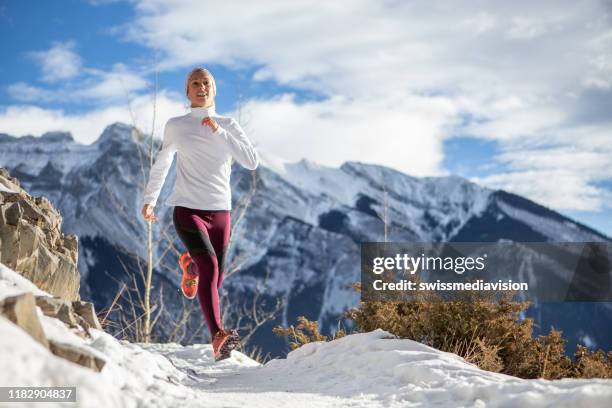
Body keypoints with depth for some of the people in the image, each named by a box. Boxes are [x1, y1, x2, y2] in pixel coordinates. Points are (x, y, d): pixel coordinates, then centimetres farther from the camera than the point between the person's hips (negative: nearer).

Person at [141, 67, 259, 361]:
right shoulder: (176, 126, 5)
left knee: (214, 281, 11)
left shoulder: (228, 125, 6)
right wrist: (149, 199, 22)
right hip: (187, 209, -3)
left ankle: (190, 263, 46)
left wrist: (220, 133, -13)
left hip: (220, 212, 3)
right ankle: (218, 337, -33)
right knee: (210, 266, -26)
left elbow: (252, 161, -7)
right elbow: (161, 163, 20)